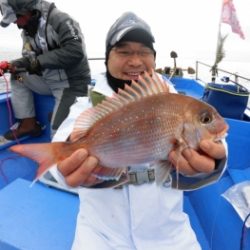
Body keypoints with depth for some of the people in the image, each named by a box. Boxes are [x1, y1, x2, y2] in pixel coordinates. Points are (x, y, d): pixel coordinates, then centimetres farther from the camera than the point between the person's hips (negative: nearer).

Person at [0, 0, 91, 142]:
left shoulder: (59, 19, -17)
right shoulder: (27, 32, 7)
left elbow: (75, 52, -30)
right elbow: (29, 58, 9)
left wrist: (37, 61, -28)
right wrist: (12, 65, -13)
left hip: (72, 83, -8)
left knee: (58, 131, -14)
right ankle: (28, 124, 7)